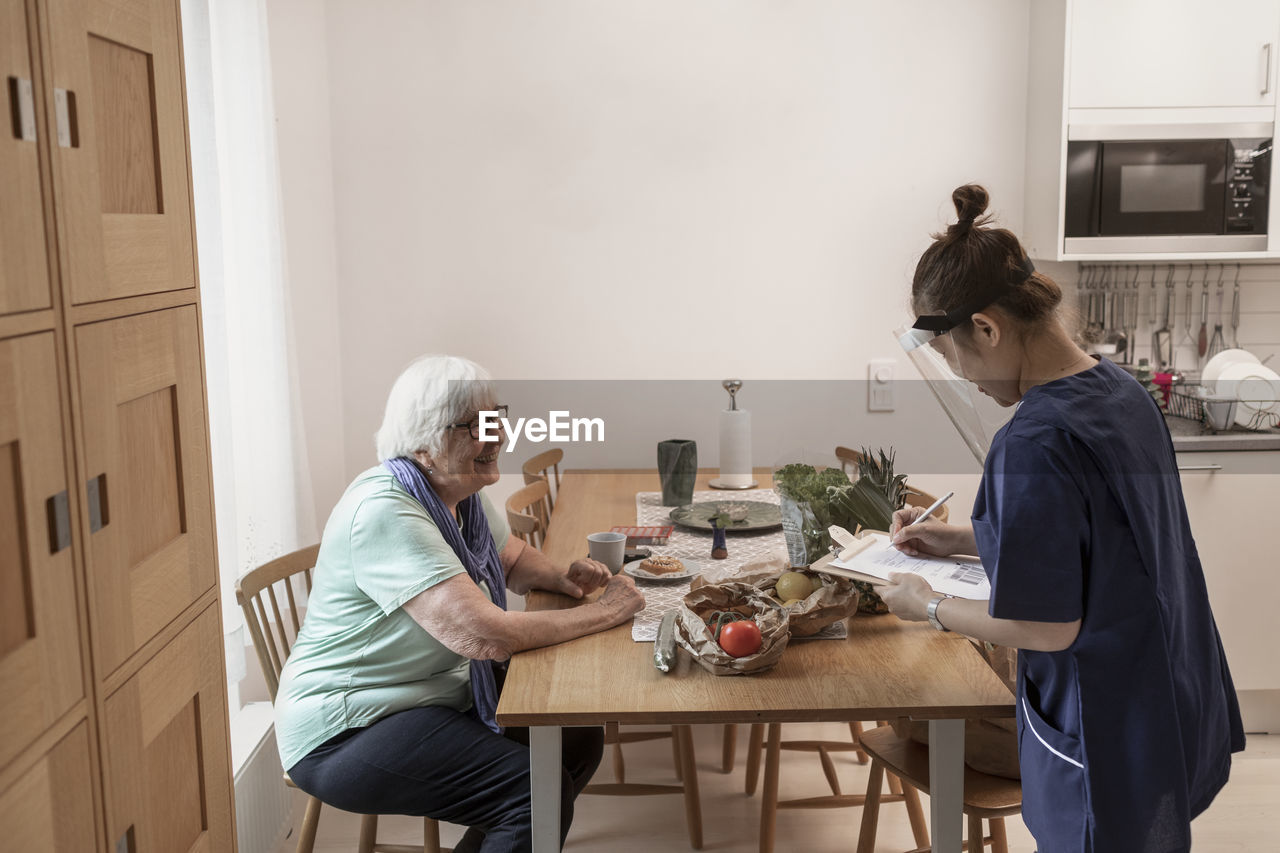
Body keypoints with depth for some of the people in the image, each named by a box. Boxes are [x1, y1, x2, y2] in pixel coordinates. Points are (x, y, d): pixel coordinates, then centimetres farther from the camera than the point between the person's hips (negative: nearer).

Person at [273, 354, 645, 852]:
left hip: (441, 690, 10)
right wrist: (602, 612, -22)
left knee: (578, 740, 3)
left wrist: (560, 579, -3)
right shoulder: (384, 511, -26)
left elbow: (514, 559, 20)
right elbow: (486, 637, -32)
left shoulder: (459, 493, 3)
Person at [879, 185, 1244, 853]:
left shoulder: (1034, 444, -29)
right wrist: (960, 539, 12)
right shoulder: (1120, 389, -1)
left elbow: (1047, 628, -23)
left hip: (1107, 742, -8)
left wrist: (929, 607, -9)